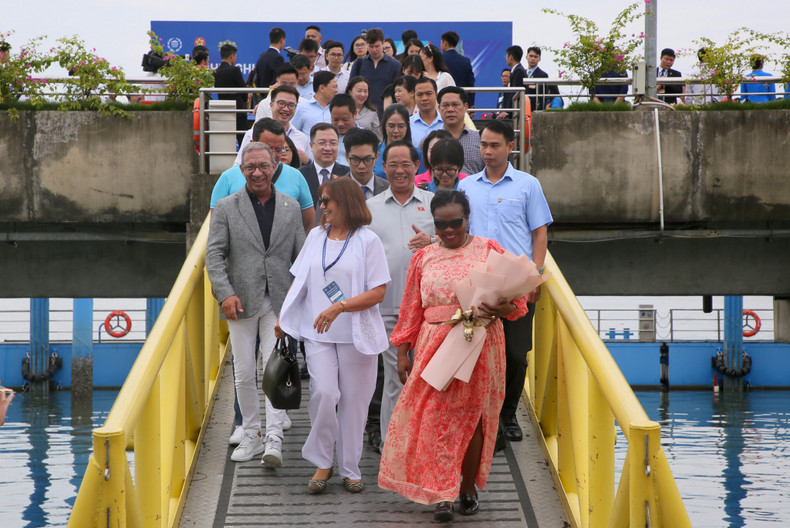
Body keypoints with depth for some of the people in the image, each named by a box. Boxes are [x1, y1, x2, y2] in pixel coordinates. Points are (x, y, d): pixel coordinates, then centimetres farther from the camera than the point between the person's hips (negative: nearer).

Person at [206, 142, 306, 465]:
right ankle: (251, 435, 18)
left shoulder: (290, 207, 8)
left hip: (279, 302, 0)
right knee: (244, 373, 6)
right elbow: (214, 254, -2)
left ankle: (274, 439, -9)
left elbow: (301, 254, 10)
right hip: (242, 302, 0)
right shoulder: (226, 208, 2)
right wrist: (225, 293, -14)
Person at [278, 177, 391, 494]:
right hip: (318, 333, 2)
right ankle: (321, 463, 3)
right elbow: (299, 280, 20)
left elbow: (378, 292, -8)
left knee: (353, 401, 2)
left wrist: (340, 307, -19)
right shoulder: (316, 237, 12)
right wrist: (283, 317, 11)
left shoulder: (367, 241, -3)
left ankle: (350, 468, 15)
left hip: (356, 334, -2)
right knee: (323, 392, -13)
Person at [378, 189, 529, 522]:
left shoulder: (489, 250, 4)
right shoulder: (424, 258, 11)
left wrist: (500, 309, -18)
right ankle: (442, 495, -5)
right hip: (435, 345, 1)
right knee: (437, 418, -7)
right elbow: (412, 310, 14)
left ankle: (468, 488, 18)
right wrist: (402, 352, 10)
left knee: (473, 417, 3)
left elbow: (517, 300, 3)